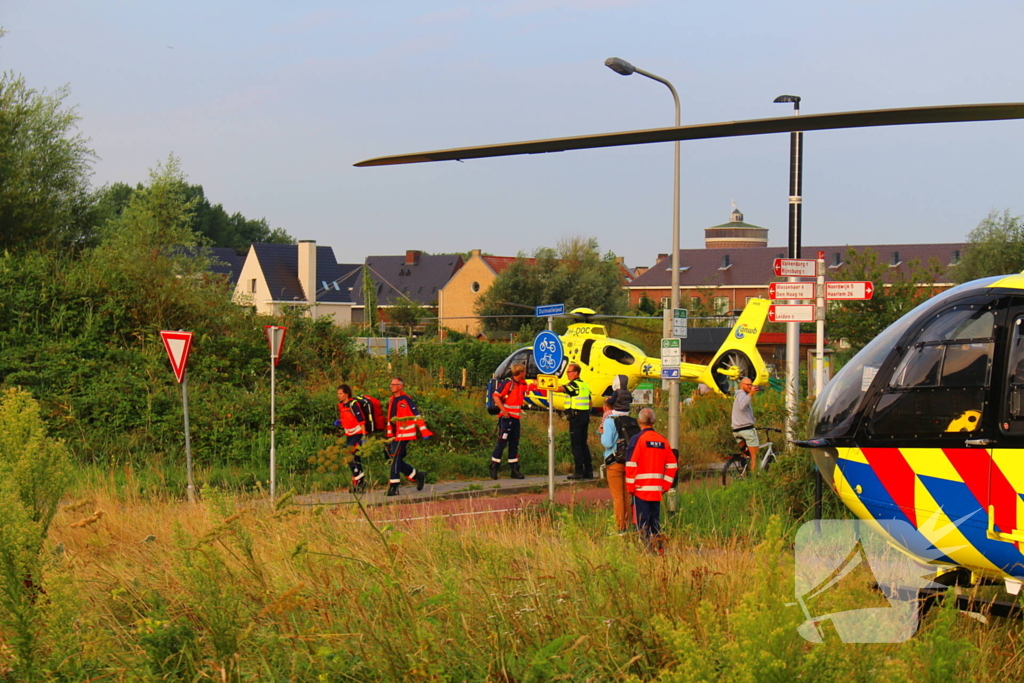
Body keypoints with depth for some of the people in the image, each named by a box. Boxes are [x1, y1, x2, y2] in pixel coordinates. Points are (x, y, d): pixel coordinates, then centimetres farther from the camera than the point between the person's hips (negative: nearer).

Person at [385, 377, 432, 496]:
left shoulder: (406, 400, -10)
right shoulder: (392, 400, 15)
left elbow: (416, 415, -13)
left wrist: (424, 431, -18)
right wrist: (389, 436, 23)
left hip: (404, 435, -9)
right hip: (395, 436, 9)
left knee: (396, 459, -11)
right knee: (396, 460, 7)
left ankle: (394, 486, -7)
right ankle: (418, 475, 23)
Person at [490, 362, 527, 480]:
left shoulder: (522, 384, 12)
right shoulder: (507, 383, -13)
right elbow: (496, 396, -16)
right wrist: (503, 410, -19)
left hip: (516, 418, 8)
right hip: (506, 417, -8)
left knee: (514, 444, 11)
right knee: (502, 442, -7)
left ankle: (514, 469, 15)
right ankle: (494, 468, -3)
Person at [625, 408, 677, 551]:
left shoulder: (637, 439, -8)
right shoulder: (663, 440, 8)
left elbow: (631, 465, -11)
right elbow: (672, 465, 9)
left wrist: (630, 487, -4)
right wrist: (665, 485, 13)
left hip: (641, 489, -5)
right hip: (657, 490, 5)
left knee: (642, 522, -3)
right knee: (655, 521, 13)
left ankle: (646, 547, -8)